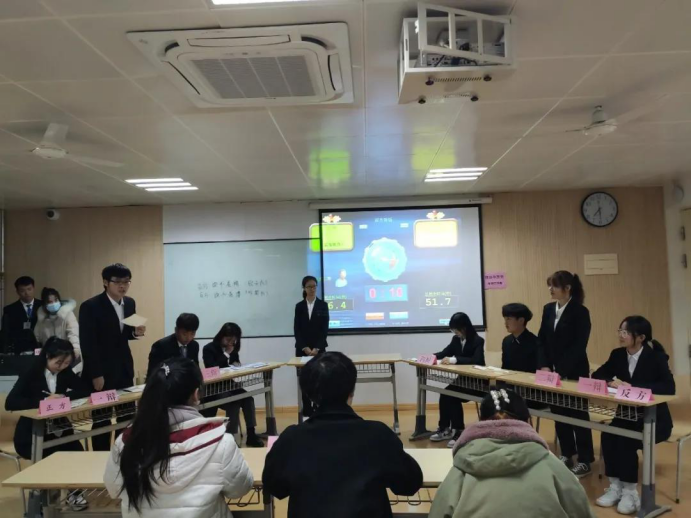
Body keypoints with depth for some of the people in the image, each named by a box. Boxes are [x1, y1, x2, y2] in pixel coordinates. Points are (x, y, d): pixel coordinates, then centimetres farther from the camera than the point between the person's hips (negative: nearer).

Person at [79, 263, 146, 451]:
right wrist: (96, 375, -17)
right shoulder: (90, 307, -14)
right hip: (102, 372, -6)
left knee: (128, 417, 10)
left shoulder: (130, 303, 5)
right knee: (102, 420, 5)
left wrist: (135, 332, -9)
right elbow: (87, 344, -15)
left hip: (125, 369, 6)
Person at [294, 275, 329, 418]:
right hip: (302, 349, 1)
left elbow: (325, 329, -3)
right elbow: (296, 329, 1)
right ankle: (307, 412, 9)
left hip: (319, 348, -1)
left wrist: (317, 348, -12)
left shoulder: (323, 305, 2)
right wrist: (305, 347, -10)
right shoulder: (299, 306, 5)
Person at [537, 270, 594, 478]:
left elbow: (579, 346, -17)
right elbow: (542, 340, 6)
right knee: (559, 413, 13)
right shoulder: (548, 309, 5)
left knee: (578, 414, 3)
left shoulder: (580, 312, -13)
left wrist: (561, 371, -21)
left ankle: (585, 461, 14)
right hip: (554, 371, 6)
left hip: (574, 372, -6)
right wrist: (544, 366, -6)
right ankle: (567, 454, 27)